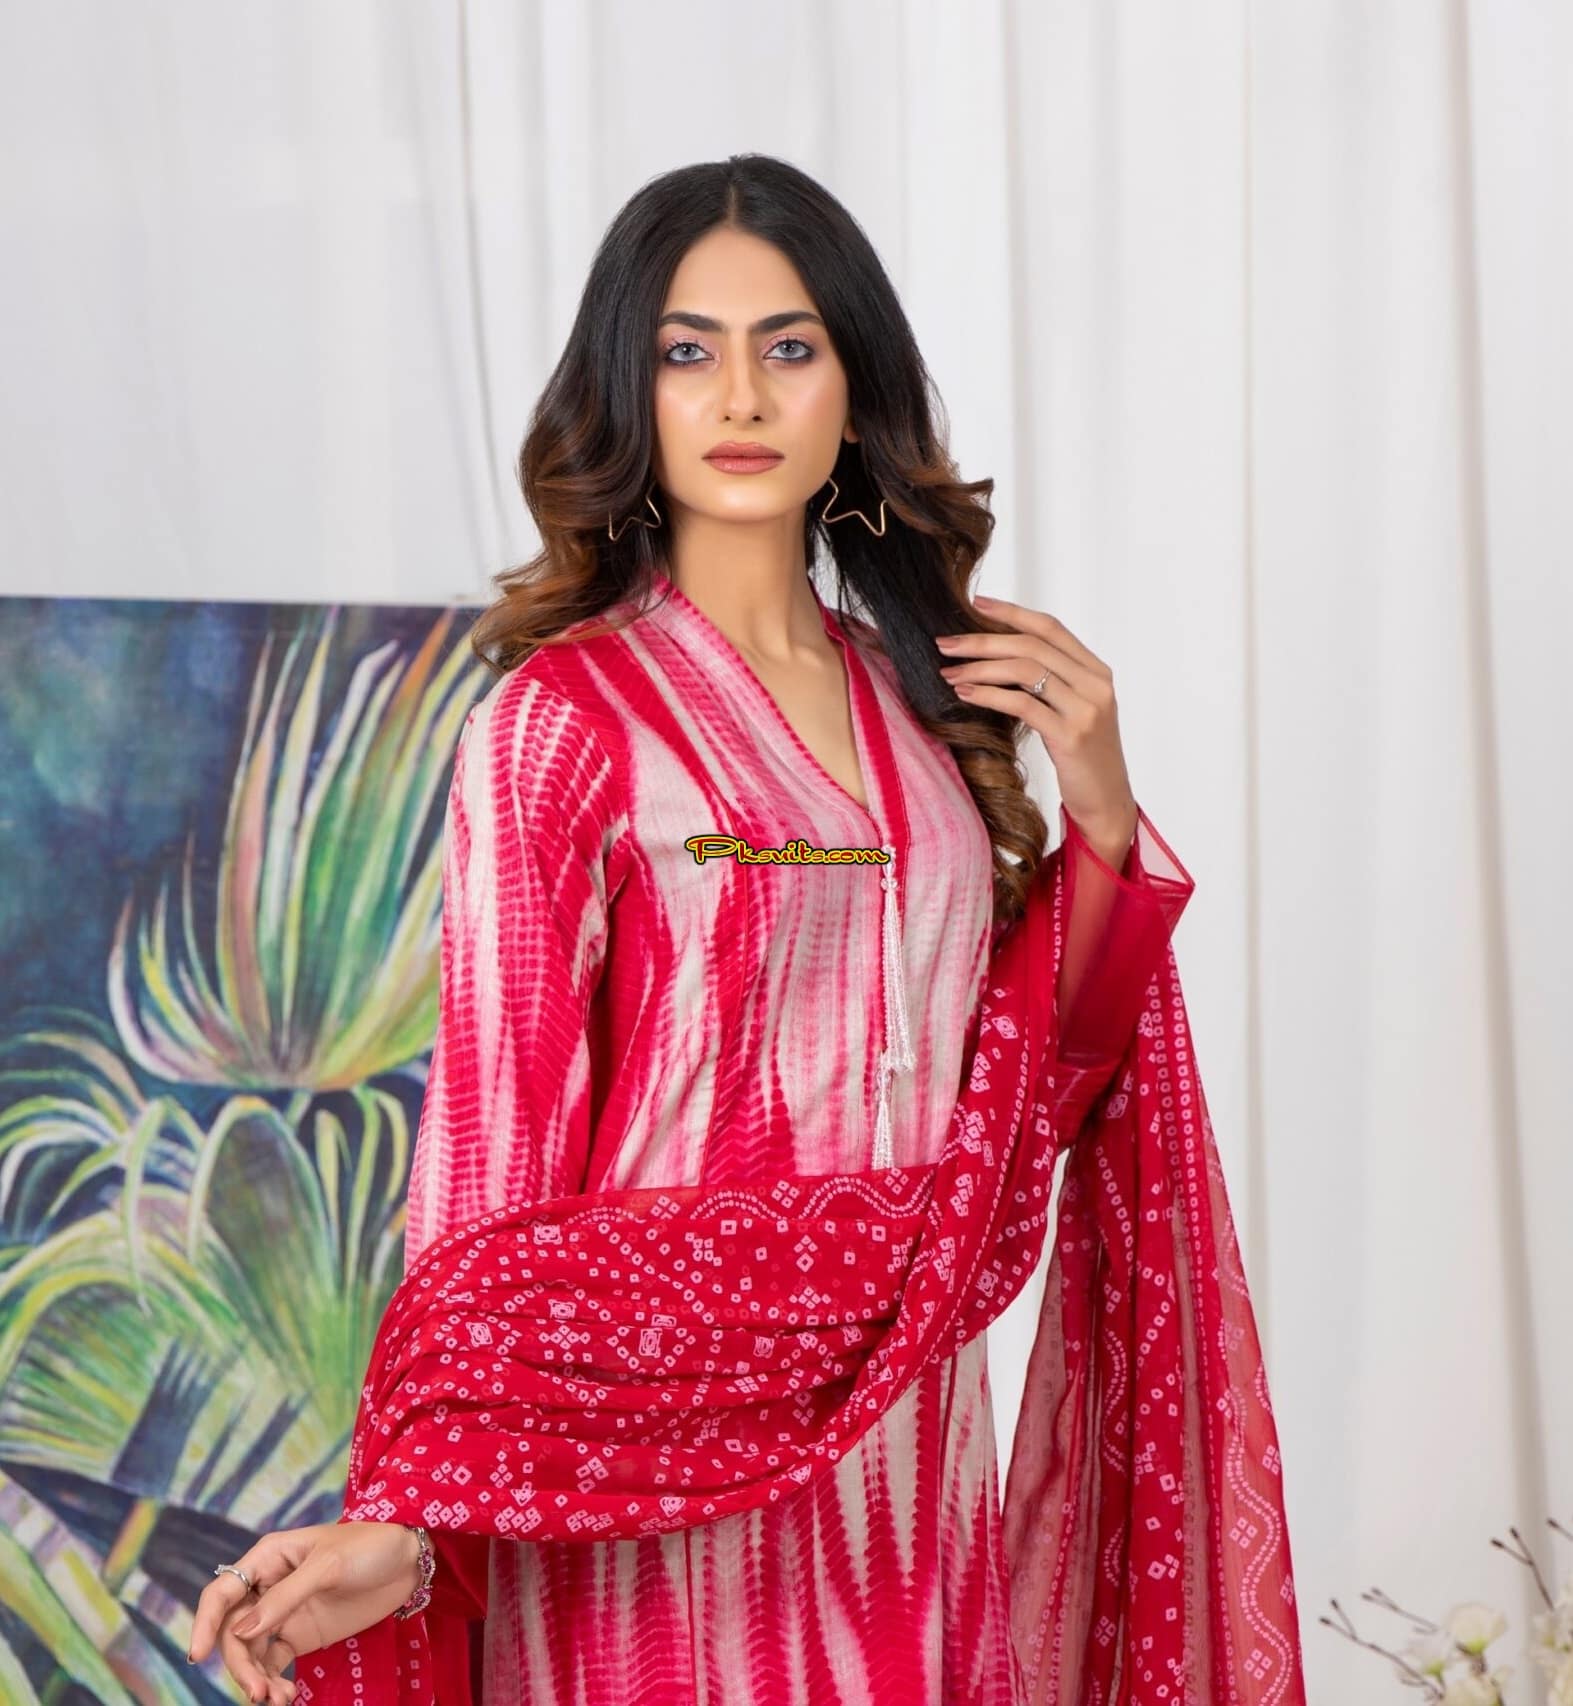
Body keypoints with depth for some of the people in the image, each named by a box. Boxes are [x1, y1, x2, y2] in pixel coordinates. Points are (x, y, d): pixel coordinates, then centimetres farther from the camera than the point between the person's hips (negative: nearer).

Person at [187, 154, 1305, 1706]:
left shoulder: (924, 696, 7)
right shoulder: (563, 719, -9)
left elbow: (1021, 1100, 10)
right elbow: (493, 1164, -11)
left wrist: (1101, 819, -2)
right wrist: (409, 1527, -19)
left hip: (912, 1452, 5)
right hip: (666, 1490, -5)